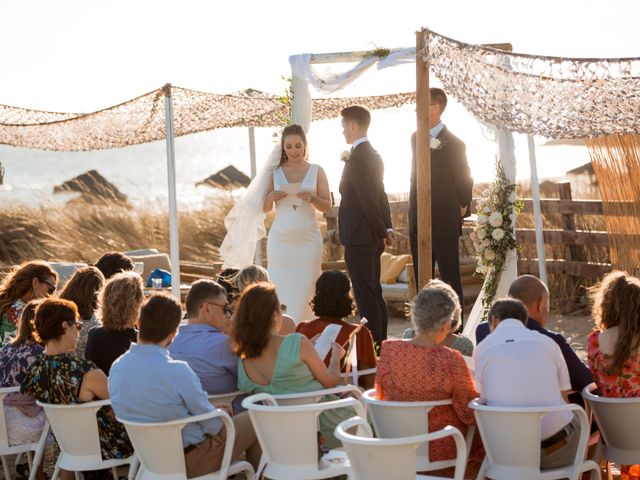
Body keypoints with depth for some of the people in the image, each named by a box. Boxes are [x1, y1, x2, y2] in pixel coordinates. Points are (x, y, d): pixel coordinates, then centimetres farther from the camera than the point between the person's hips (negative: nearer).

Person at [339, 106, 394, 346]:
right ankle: (380, 342, 22)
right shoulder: (374, 156, 13)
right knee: (375, 294, 15)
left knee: (366, 297, -6)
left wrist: (382, 232, -10)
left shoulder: (357, 159, -18)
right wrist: (387, 228, 12)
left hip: (359, 238, -10)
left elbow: (368, 201, -20)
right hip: (372, 238, 10)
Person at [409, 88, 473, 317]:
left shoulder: (454, 144, -11)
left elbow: (464, 180, -2)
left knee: (451, 280, -2)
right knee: (422, 281, 11)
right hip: (418, 221, 7)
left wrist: (462, 209, 6)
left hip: (444, 223, -7)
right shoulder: (415, 138, 10)